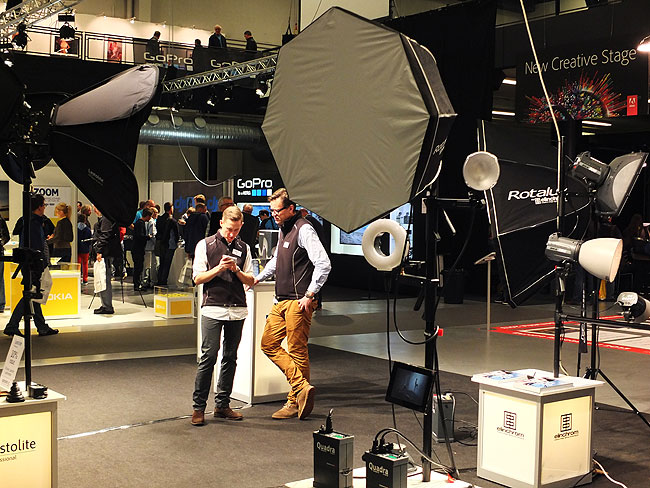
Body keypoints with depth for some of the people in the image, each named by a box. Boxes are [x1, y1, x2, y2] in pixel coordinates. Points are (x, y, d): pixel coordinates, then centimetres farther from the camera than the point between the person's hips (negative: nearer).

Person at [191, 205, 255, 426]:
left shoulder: (243, 248, 12)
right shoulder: (205, 245, 3)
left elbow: (250, 281, 11)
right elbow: (197, 278, 1)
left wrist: (236, 269, -8)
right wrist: (219, 268, -14)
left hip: (237, 310, 4)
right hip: (213, 308, -4)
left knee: (230, 358, 7)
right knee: (208, 357, -8)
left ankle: (222, 405, 16)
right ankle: (199, 407, 0)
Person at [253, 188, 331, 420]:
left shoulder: (304, 230, -13)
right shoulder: (283, 230, 16)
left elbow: (323, 264, -21)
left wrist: (310, 295, -22)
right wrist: (258, 278, 32)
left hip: (298, 302, -10)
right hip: (281, 301, 10)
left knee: (297, 352, -3)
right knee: (269, 343, 6)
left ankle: (295, 402, 6)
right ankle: (302, 387, 3)